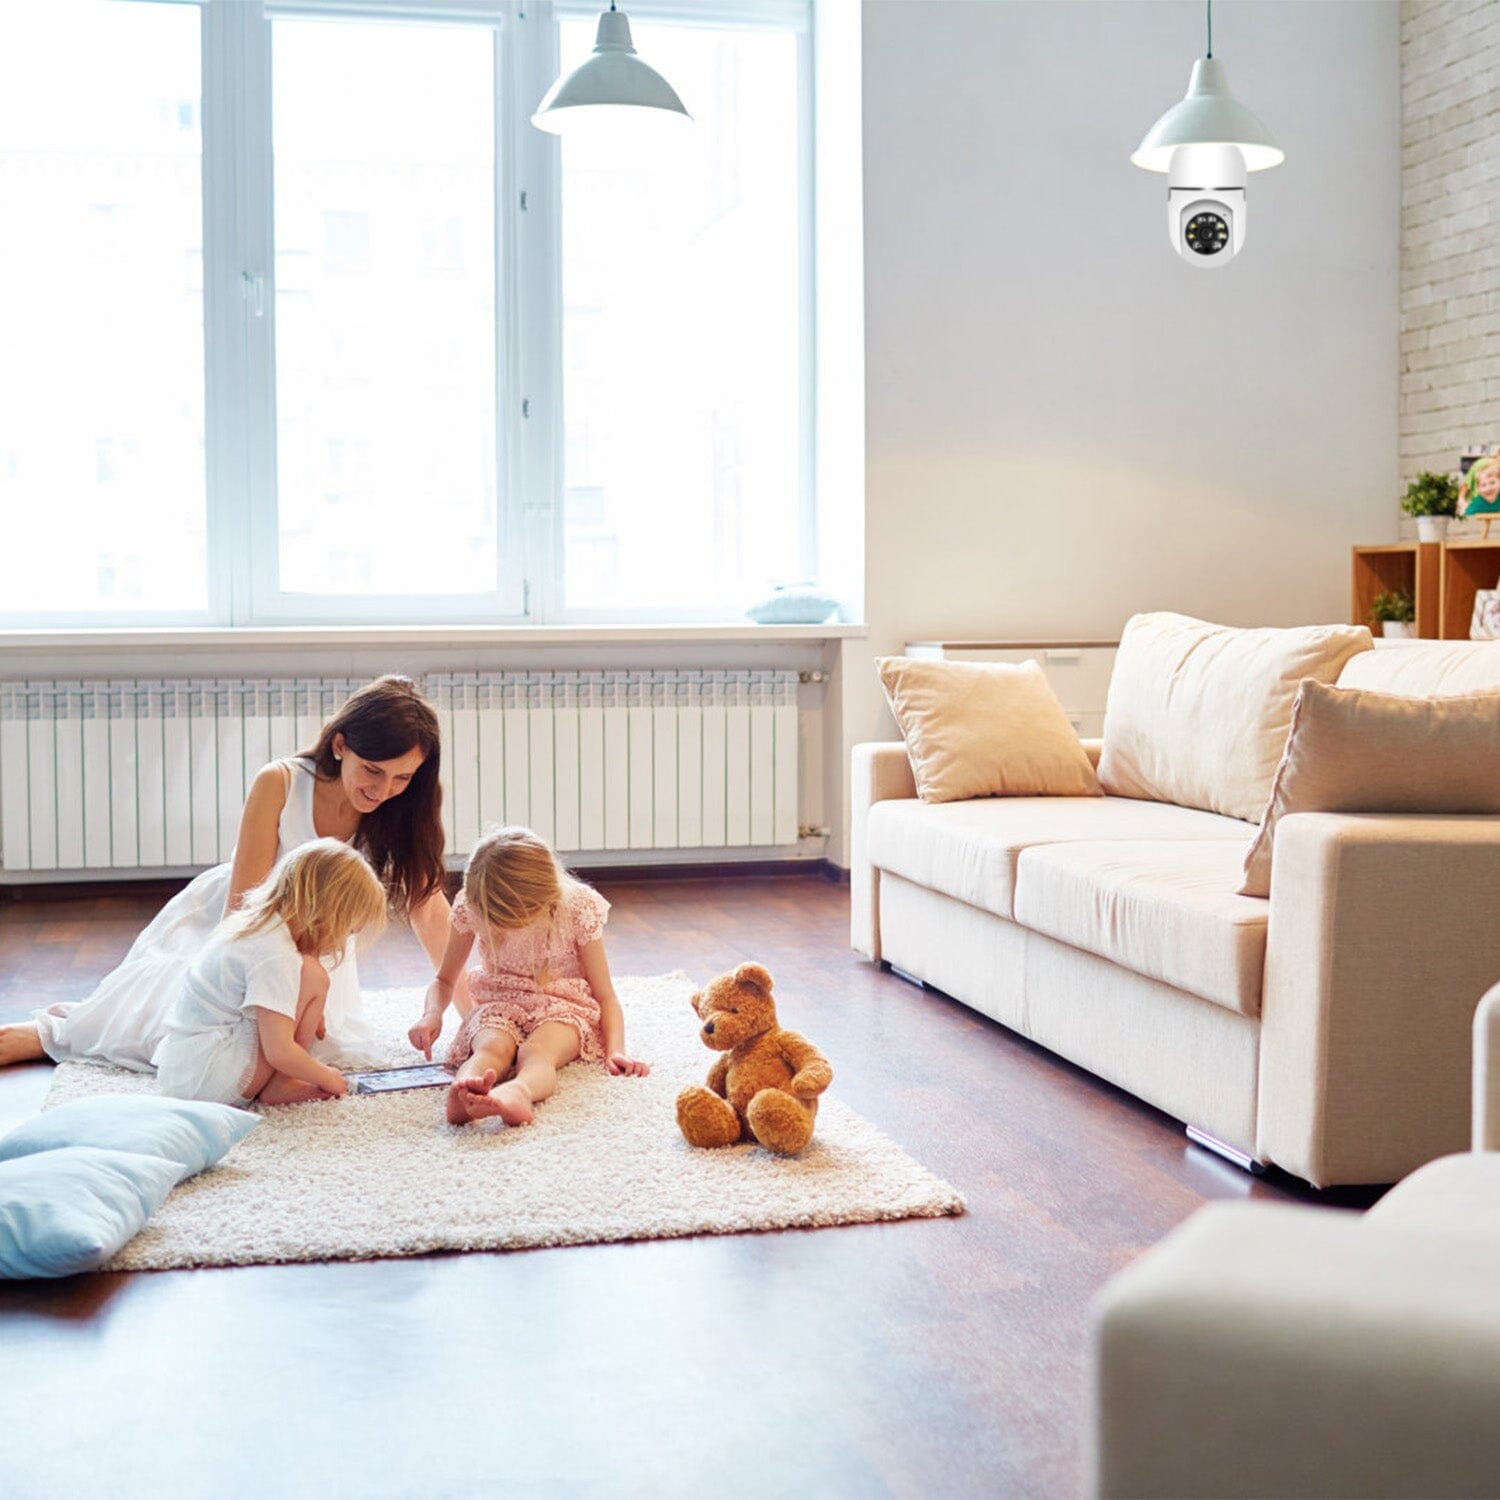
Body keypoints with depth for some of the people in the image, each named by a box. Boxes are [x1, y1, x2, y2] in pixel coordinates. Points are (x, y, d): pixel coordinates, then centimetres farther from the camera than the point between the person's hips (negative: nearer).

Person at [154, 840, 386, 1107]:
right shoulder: (275, 956, -21)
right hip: (208, 1079, -10)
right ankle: (278, 1086, -6)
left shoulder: (253, 923, 10)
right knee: (312, 976, -15)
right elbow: (279, 1052, -23)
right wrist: (327, 1078, -7)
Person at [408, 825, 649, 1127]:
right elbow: (445, 980, 9)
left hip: (564, 1005, -2)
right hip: (498, 1005, 2)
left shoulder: (578, 908, -13)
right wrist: (432, 1014, -14)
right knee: (491, 1048, -35)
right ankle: (461, 1093, -70)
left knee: (536, 1051, -38)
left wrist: (615, 1050, -21)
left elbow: (604, 995, -5)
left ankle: (517, 1092, -73)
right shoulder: (469, 907, -7)